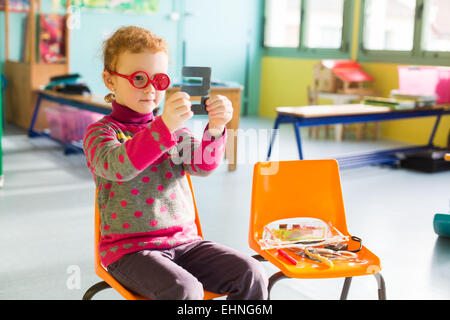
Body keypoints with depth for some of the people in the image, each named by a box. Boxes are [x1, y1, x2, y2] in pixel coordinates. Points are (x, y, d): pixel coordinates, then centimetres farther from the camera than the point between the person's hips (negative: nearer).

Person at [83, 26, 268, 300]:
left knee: (251, 274, -12)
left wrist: (215, 130, -25)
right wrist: (163, 128, -39)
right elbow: (116, 167, -26)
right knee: (184, 290, -30)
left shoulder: (175, 128, 13)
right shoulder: (100, 131, -2)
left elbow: (202, 165, -5)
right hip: (130, 247, -4)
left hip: (184, 239, 5)